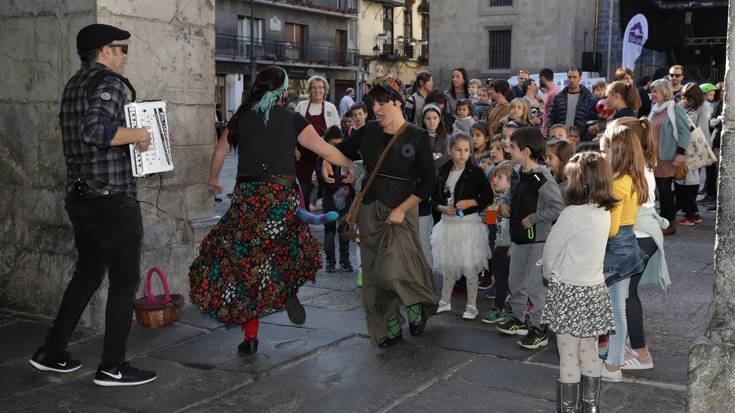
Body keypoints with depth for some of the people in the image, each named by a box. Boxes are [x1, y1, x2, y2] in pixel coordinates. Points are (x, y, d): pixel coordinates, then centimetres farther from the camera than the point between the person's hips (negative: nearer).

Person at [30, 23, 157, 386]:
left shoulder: (73, 85, 17)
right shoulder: (109, 81, -12)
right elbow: (97, 130, -28)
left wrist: (131, 137, 21)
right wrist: (137, 134, -14)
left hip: (79, 195, 9)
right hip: (112, 197, -9)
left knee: (87, 274, 19)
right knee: (125, 280, 0)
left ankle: (52, 352, 24)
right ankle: (112, 367, 5)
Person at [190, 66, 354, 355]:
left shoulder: (241, 118, 10)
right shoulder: (292, 119, 1)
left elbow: (220, 152, 23)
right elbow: (325, 150, 0)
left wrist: (213, 180, 41)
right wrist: (348, 165, 19)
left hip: (247, 196, 1)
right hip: (282, 196, -1)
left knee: (246, 259, 7)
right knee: (285, 250, 23)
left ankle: (250, 337, 10)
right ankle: (290, 291, -6)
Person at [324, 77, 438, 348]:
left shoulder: (417, 137, -7)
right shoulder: (369, 132, 3)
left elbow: (428, 182, -7)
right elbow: (342, 150, 19)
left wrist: (401, 209, -14)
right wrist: (327, 161, -4)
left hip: (401, 211, -4)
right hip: (370, 210, 5)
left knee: (392, 271, -17)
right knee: (374, 275, 7)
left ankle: (417, 305, 13)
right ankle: (390, 328, 22)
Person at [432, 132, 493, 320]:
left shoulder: (475, 172, -7)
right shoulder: (443, 172, 4)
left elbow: (488, 198, -3)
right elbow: (434, 198, 10)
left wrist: (470, 202, -16)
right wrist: (443, 208, -9)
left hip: (468, 222, -4)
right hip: (447, 223, 4)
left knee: (469, 265, 1)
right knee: (447, 264, 14)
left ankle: (471, 305, 13)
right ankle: (445, 301, 28)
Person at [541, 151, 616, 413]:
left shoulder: (572, 214, -19)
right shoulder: (605, 212, 2)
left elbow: (550, 252, -11)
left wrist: (550, 275, 8)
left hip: (569, 292, -7)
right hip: (594, 290, 7)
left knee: (568, 358, 2)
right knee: (589, 354, 16)